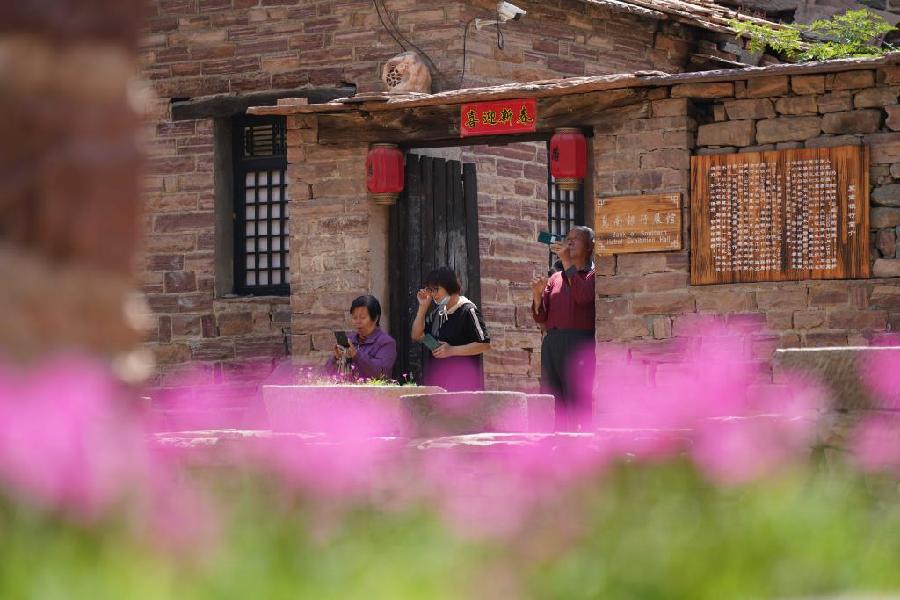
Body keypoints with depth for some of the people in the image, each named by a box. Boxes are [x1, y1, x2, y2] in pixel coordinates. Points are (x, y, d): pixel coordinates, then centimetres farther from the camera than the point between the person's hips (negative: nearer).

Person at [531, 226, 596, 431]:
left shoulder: (593, 275, 5)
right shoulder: (555, 279, 21)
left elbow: (583, 296, -16)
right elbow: (541, 317, 16)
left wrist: (567, 262, -11)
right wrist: (537, 294, -4)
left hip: (580, 345, -6)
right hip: (552, 343, 6)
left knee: (578, 407, -11)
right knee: (551, 408, 1)